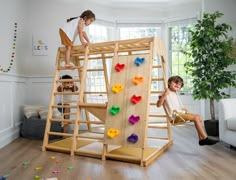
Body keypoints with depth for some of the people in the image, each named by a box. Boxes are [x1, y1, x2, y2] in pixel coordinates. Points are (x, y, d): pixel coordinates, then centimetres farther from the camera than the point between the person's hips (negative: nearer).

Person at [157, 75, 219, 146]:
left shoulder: (175, 93, 21)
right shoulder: (166, 93, -8)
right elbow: (158, 105, -20)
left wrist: (183, 108, 10)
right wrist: (164, 95, -31)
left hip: (181, 112, 10)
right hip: (175, 114, -10)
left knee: (199, 117, -2)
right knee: (196, 118, -20)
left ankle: (201, 139, -3)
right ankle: (205, 138, -14)